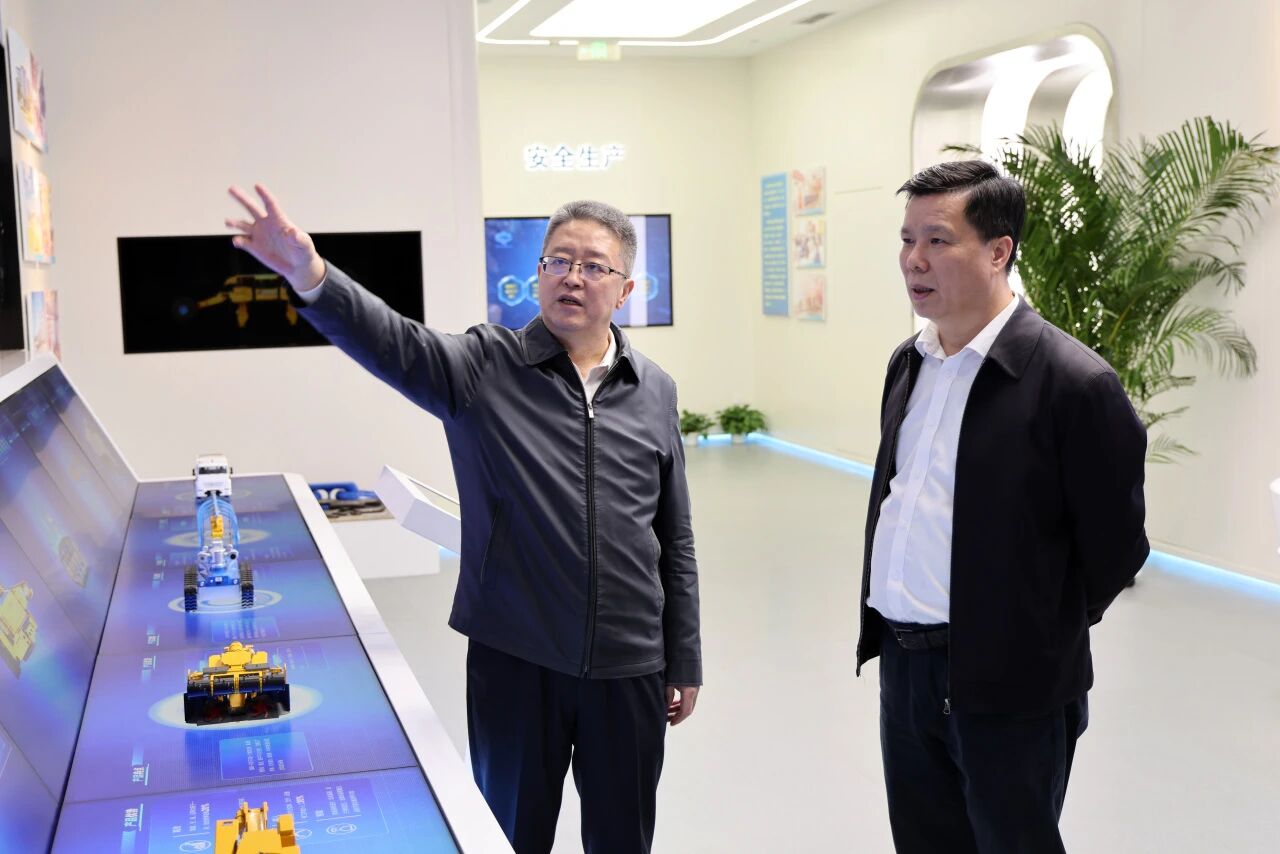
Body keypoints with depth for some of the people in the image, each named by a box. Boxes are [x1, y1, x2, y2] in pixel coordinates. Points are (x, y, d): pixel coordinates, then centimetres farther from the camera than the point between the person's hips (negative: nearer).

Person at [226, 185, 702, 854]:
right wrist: (310, 276, -44)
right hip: (515, 657, -2)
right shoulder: (486, 367, -5)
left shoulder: (654, 391, 3)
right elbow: (393, 344, -25)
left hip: (629, 669, 2)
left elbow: (675, 539, 8)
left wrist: (685, 663, 9)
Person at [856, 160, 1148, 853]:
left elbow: (1115, 545, -10)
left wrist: (1041, 636, -1)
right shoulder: (908, 362, 8)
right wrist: (888, 627, 12)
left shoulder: (1072, 381, -16)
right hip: (902, 665, 7)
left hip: (1005, 685, -6)